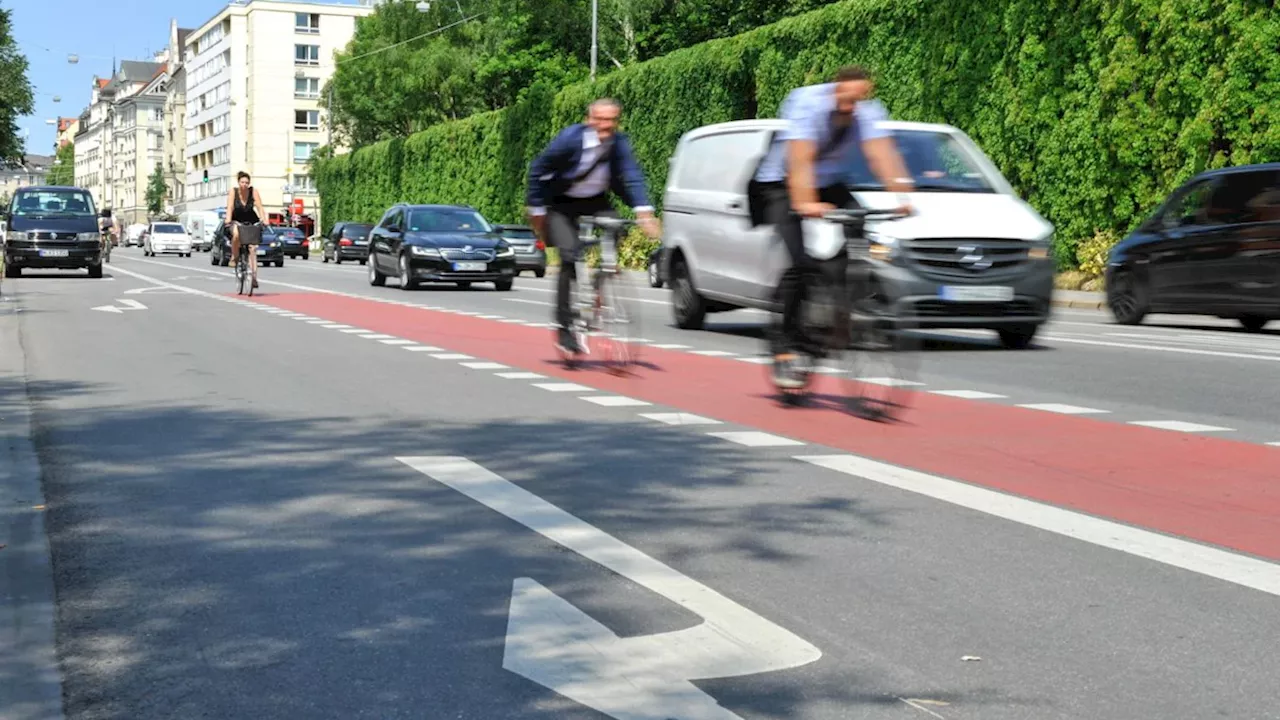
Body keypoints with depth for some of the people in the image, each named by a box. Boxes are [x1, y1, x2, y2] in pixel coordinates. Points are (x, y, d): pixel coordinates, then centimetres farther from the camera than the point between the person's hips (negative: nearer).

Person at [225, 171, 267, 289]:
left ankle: (253, 276, -9)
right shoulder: (233, 191, -14)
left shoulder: (253, 191, -13)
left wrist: (264, 220, -31)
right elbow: (230, 207, -21)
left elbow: (259, 207, -17)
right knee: (236, 234, -36)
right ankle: (234, 256, -12)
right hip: (237, 221, -1)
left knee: (252, 248, -9)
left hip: (251, 222, 1)